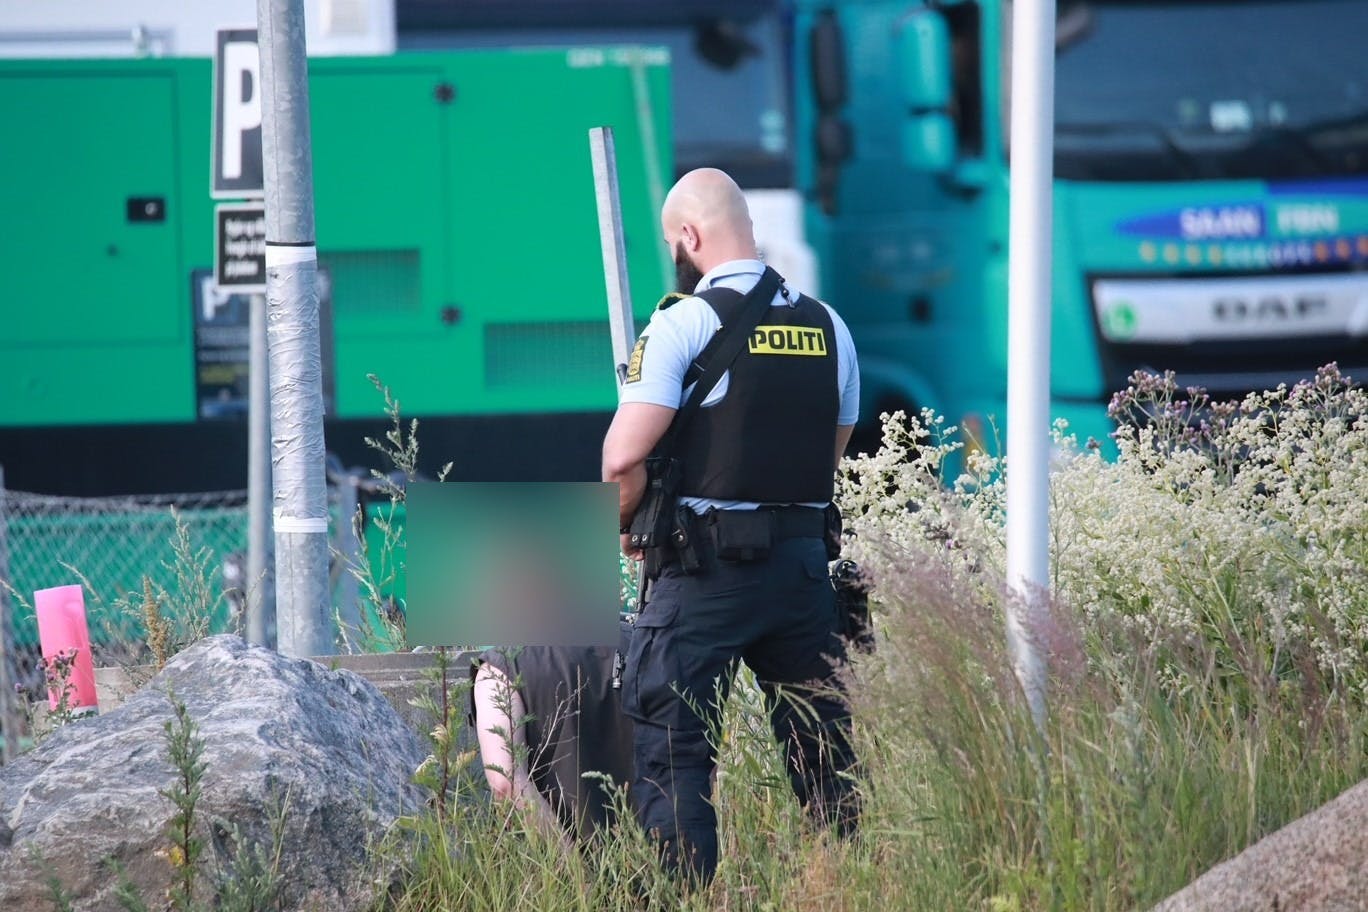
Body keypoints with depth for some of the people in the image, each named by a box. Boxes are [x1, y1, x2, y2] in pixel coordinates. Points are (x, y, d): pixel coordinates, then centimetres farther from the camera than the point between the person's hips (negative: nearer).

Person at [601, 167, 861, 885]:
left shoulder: (683, 323, -9)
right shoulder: (828, 327, 10)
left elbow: (624, 455, -15)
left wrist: (623, 523, 3)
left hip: (705, 571, -5)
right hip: (802, 560, 6)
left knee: (669, 747, -1)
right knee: (823, 749, 12)